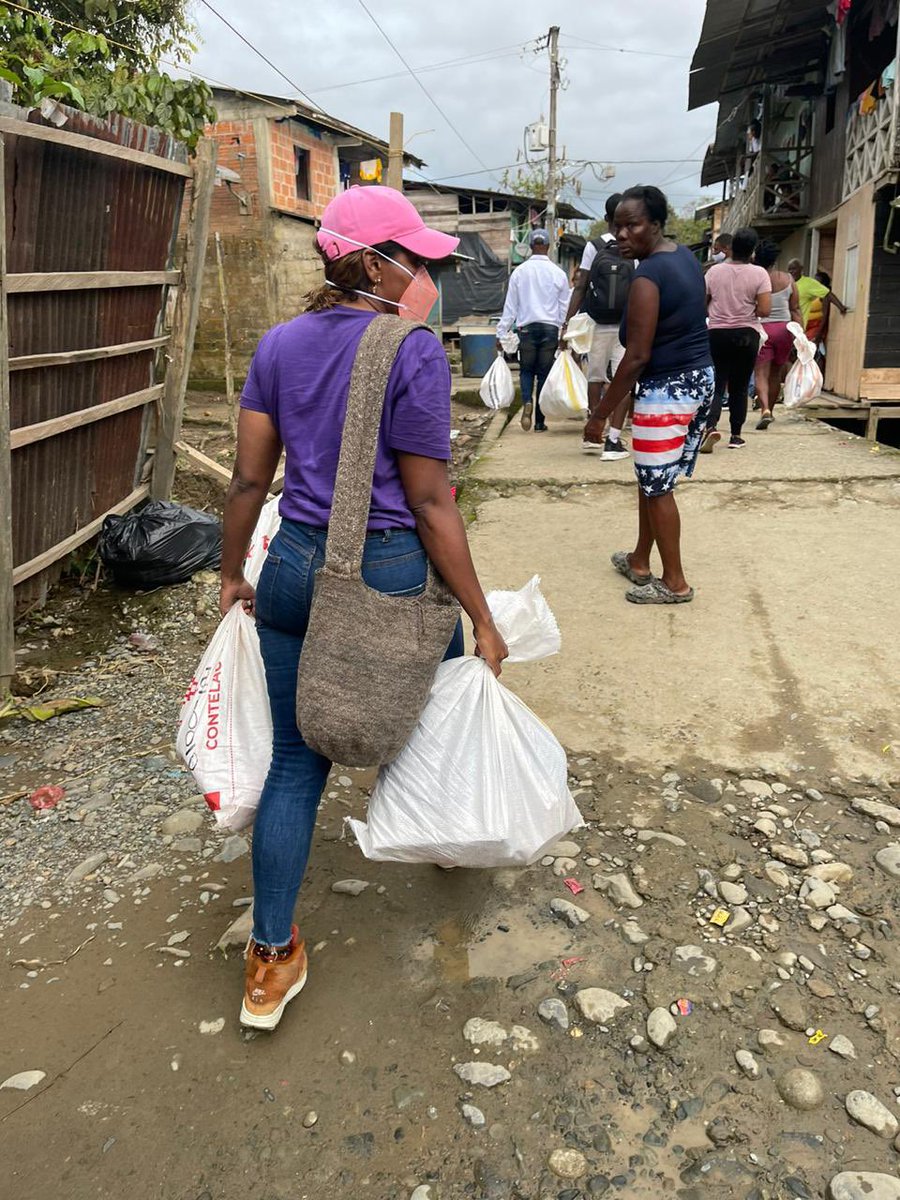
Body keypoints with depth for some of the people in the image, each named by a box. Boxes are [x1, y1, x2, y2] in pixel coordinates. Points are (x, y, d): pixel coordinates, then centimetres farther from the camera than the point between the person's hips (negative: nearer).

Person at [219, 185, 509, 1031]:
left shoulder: (280, 344, 4)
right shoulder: (414, 352, -13)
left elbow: (248, 477, 5)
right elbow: (429, 502, -15)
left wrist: (232, 573, 18)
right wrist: (483, 620, -9)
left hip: (296, 566, 5)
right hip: (392, 573, -5)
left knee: (295, 762, 12)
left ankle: (270, 959, 19)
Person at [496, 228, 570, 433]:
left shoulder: (519, 272, 0)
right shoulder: (558, 273, 1)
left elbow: (510, 306, 1)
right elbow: (564, 307, 5)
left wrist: (501, 333, 5)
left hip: (527, 328, 0)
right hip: (550, 328, 0)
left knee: (526, 370, 14)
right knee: (544, 374, 6)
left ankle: (527, 402, -15)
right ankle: (539, 422, 7)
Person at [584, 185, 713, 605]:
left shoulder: (647, 277, -20)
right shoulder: (684, 254, 9)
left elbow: (637, 357, -22)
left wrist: (600, 413, -14)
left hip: (666, 390, -10)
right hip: (700, 378, 10)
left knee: (656, 487, 1)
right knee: (651, 477, 19)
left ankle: (674, 583, 11)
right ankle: (640, 561, 31)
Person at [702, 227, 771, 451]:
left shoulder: (714, 271, -1)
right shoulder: (759, 274, -7)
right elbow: (765, 310, -12)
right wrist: (749, 310, 7)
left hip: (717, 333, 1)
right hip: (746, 334, -1)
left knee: (716, 384, 3)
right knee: (739, 387, 11)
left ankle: (710, 426, -22)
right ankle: (736, 435, 16)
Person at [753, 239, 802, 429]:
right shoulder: (787, 279, 3)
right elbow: (795, 309, 4)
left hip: (761, 328, -3)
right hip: (784, 328, 3)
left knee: (761, 373, -3)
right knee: (776, 372, 16)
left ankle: (765, 409, -23)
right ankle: (769, 409, 27)